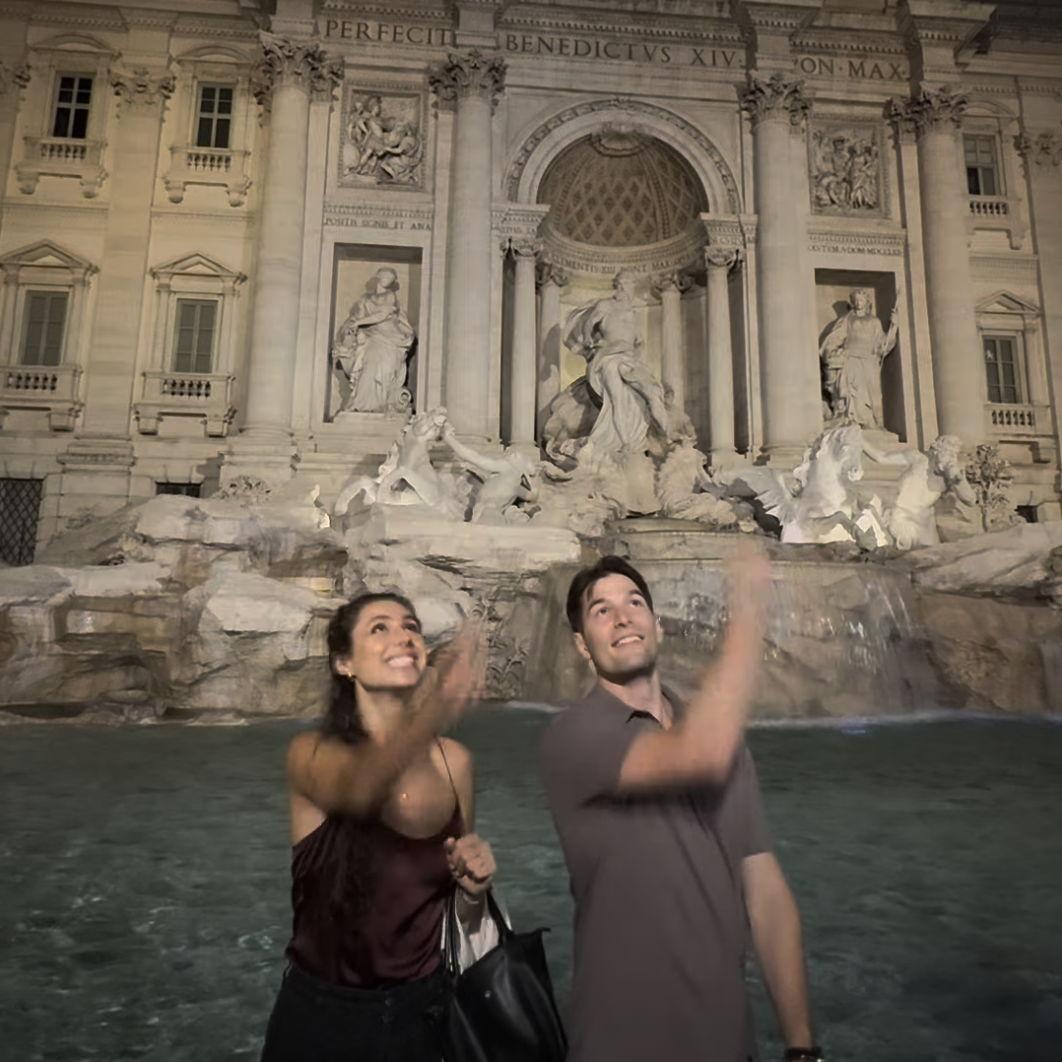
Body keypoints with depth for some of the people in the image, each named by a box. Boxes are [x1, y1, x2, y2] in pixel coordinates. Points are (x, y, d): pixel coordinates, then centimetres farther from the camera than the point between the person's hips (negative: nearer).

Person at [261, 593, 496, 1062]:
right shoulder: (311, 753, -17)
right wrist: (437, 709, -60)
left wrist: (475, 886, -16)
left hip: (420, 1009, 3)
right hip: (321, 1015, -2)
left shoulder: (454, 760, -7)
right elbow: (355, 789, -42)